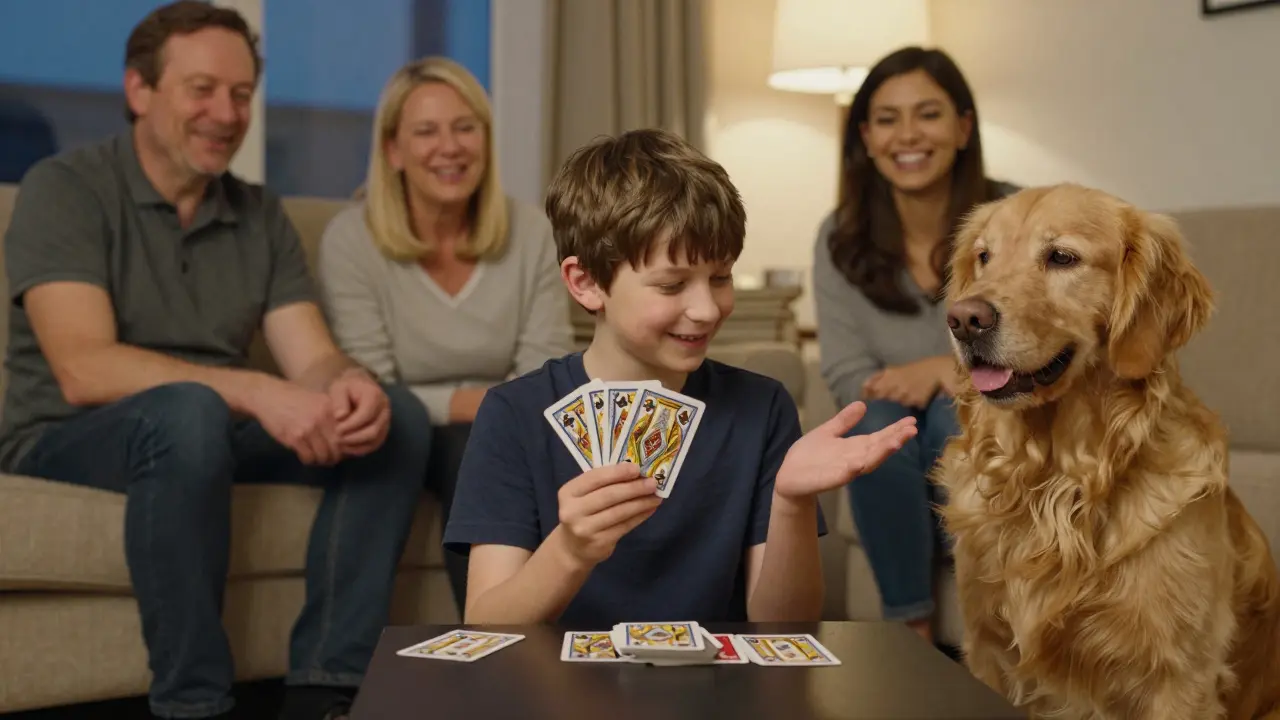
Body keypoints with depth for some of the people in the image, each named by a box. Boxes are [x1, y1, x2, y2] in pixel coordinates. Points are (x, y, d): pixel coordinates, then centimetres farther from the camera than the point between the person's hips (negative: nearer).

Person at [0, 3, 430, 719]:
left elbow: (313, 360, -3)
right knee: (187, 410, -37)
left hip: (215, 434, 6)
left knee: (398, 414, -14)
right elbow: (83, 371, -24)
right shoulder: (66, 189, -10)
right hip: (67, 444, -5)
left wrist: (350, 384, -28)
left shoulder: (262, 214, 7)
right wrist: (257, 392, -34)